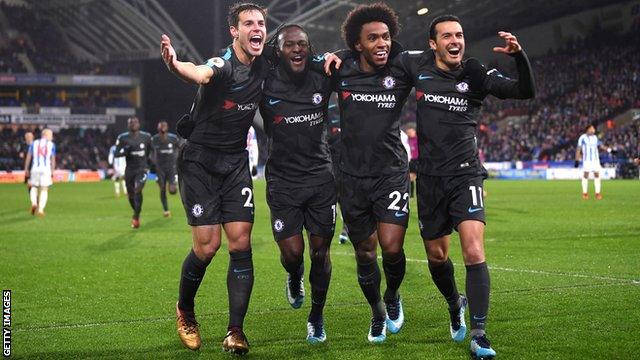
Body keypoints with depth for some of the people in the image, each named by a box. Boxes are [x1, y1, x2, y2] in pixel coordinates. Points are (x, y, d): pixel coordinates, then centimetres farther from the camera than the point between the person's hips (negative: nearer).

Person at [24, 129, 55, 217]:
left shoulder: (34, 143, 8)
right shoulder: (51, 144, 4)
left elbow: (28, 157, 8)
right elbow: (53, 159, 5)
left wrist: (26, 169, 14)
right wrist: (52, 172, 11)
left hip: (35, 169, 2)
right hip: (46, 169, -1)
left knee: (34, 187, 17)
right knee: (44, 190, 5)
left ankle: (34, 203, -6)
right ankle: (41, 209, -4)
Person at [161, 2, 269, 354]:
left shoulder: (264, 65, -1)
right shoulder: (223, 64, -21)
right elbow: (202, 73, -46)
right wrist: (176, 65, -70)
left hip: (236, 162, 5)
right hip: (199, 162, -5)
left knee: (240, 243, -5)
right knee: (207, 245, -6)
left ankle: (235, 330, 1)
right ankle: (184, 311, 22)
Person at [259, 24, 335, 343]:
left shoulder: (322, 78, -3)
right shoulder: (264, 83, -10)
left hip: (320, 177, 2)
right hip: (282, 180, -2)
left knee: (320, 252, 3)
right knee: (292, 252, -8)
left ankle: (316, 318, 23)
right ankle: (294, 278, 32)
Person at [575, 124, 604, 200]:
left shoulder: (595, 138, 10)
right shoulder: (582, 138, -4)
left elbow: (600, 146, 15)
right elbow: (578, 149, -2)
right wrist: (577, 160, -6)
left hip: (595, 159, 4)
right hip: (586, 159, -4)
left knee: (597, 175, -1)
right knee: (585, 175, -3)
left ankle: (598, 193, 2)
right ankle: (585, 193, 5)